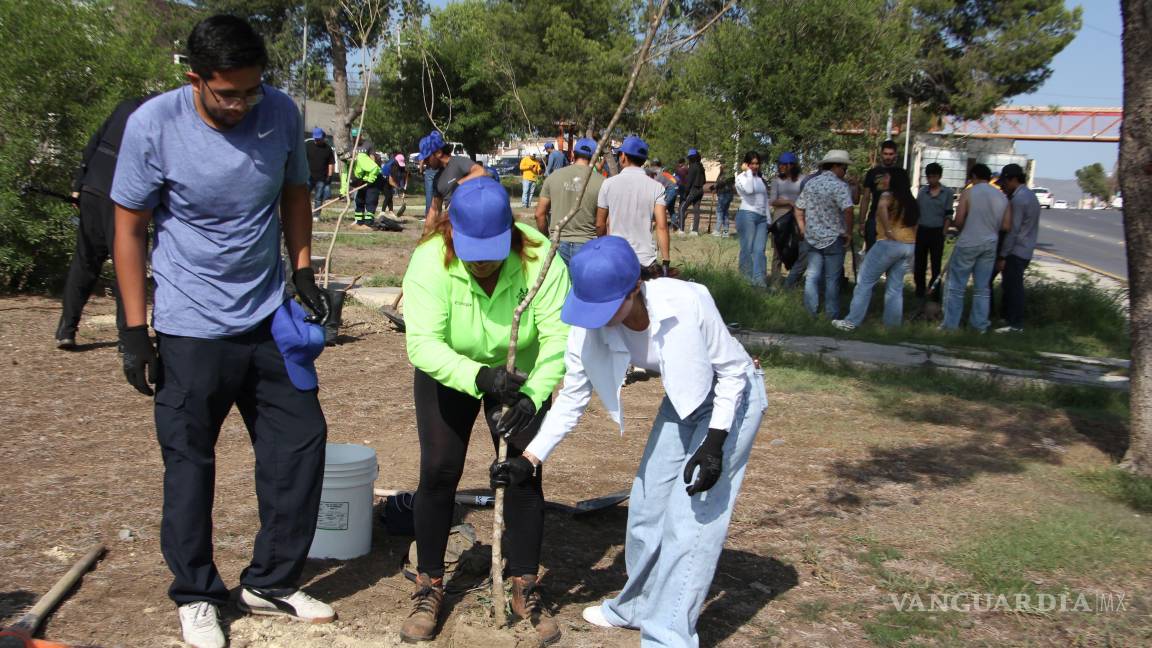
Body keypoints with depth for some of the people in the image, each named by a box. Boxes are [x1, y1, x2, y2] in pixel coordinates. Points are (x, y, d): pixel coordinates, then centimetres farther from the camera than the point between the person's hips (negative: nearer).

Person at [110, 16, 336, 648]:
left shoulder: (281, 114, -6)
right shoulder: (153, 126, -15)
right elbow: (130, 228, -8)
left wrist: (303, 271, 3)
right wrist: (134, 331, -9)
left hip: (269, 319, 4)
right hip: (191, 329, -4)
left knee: (301, 441, 6)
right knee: (189, 461, 5)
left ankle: (269, 583, 23)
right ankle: (196, 595, 25)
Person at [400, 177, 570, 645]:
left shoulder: (539, 259, -29)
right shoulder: (430, 262, -30)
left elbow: (557, 337, -31)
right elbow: (423, 343, -36)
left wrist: (532, 395, -45)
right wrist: (479, 376, -50)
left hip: (520, 376, 1)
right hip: (448, 375, 0)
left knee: (525, 474, -5)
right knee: (438, 471, -5)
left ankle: (525, 590, 11)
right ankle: (429, 588, 13)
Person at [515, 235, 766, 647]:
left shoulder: (688, 303, -36)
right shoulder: (590, 329, -21)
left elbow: (733, 371, -21)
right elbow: (572, 398, -7)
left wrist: (715, 442, -26)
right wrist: (529, 458, -10)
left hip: (731, 398, -5)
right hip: (683, 402, 6)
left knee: (690, 519, -10)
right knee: (648, 504, 11)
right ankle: (638, 606, 35)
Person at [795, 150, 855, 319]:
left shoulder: (810, 183, 6)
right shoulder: (840, 185, -14)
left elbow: (799, 210, 12)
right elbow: (847, 210, -26)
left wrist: (804, 229, 18)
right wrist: (849, 233, -15)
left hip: (812, 238, 5)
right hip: (834, 239, -5)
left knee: (812, 276, 12)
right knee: (832, 279, 4)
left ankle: (811, 312, 17)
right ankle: (832, 315, 11)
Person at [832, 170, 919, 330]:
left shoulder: (888, 195, -4)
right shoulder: (910, 201, 17)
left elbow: (882, 206, -27)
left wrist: (888, 231, -23)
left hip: (890, 244, -7)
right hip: (909, 246, 7)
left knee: (865, 281, -1)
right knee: (895, 287, 12)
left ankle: (851, 322, -2)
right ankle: (893, 322, 12)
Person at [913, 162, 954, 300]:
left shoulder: (947, 193, 0)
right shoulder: (922, 191, 6)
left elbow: (948, 214, 0)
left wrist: (944, 233, -6)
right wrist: (914, 230, 8)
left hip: (937, 232, -2)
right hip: (921, 231, 3)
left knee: (936, 263, 1)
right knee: (920, 262, 6)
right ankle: (920, 290, 16)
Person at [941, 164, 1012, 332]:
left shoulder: (968, 193, -8)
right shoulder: (1002, 196, 4)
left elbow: (958, 221, -10)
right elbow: (1006, 226, 3)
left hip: (968, 244, -4)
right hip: (990, 245, 4)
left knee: (956, 285, 4)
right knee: (982, 287, 12)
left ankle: (951, 323, 5)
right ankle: (980, 324, 16)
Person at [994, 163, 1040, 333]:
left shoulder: (1018, 199, -18)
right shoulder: (1030, 195, 13)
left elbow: (1012, 230, -20)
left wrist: (1002, 256, -17)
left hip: (1016, 251, -10)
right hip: (1025, 250, 10)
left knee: (1013, 287, -3)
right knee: (1010, 285, 17)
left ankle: (1015, 324, 2)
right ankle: (1007, 316, 26)